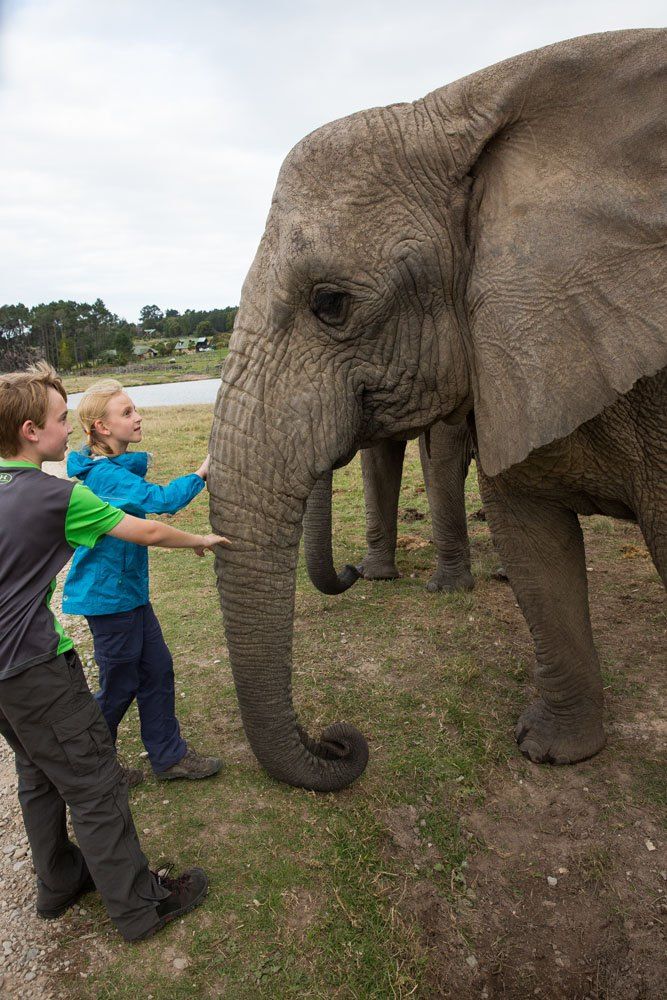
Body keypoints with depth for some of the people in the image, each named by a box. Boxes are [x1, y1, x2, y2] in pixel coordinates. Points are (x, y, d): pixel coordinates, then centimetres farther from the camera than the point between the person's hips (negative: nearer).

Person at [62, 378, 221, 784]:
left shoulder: (118, 466, 6)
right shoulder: (104, 474, -23)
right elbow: (161, 500, -31)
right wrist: (202, 473, -20)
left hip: (130, 589, 9)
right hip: (108, 595, -9)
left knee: (157, 668, 14)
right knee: (120, 685, 7)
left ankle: (169, 756, 28)